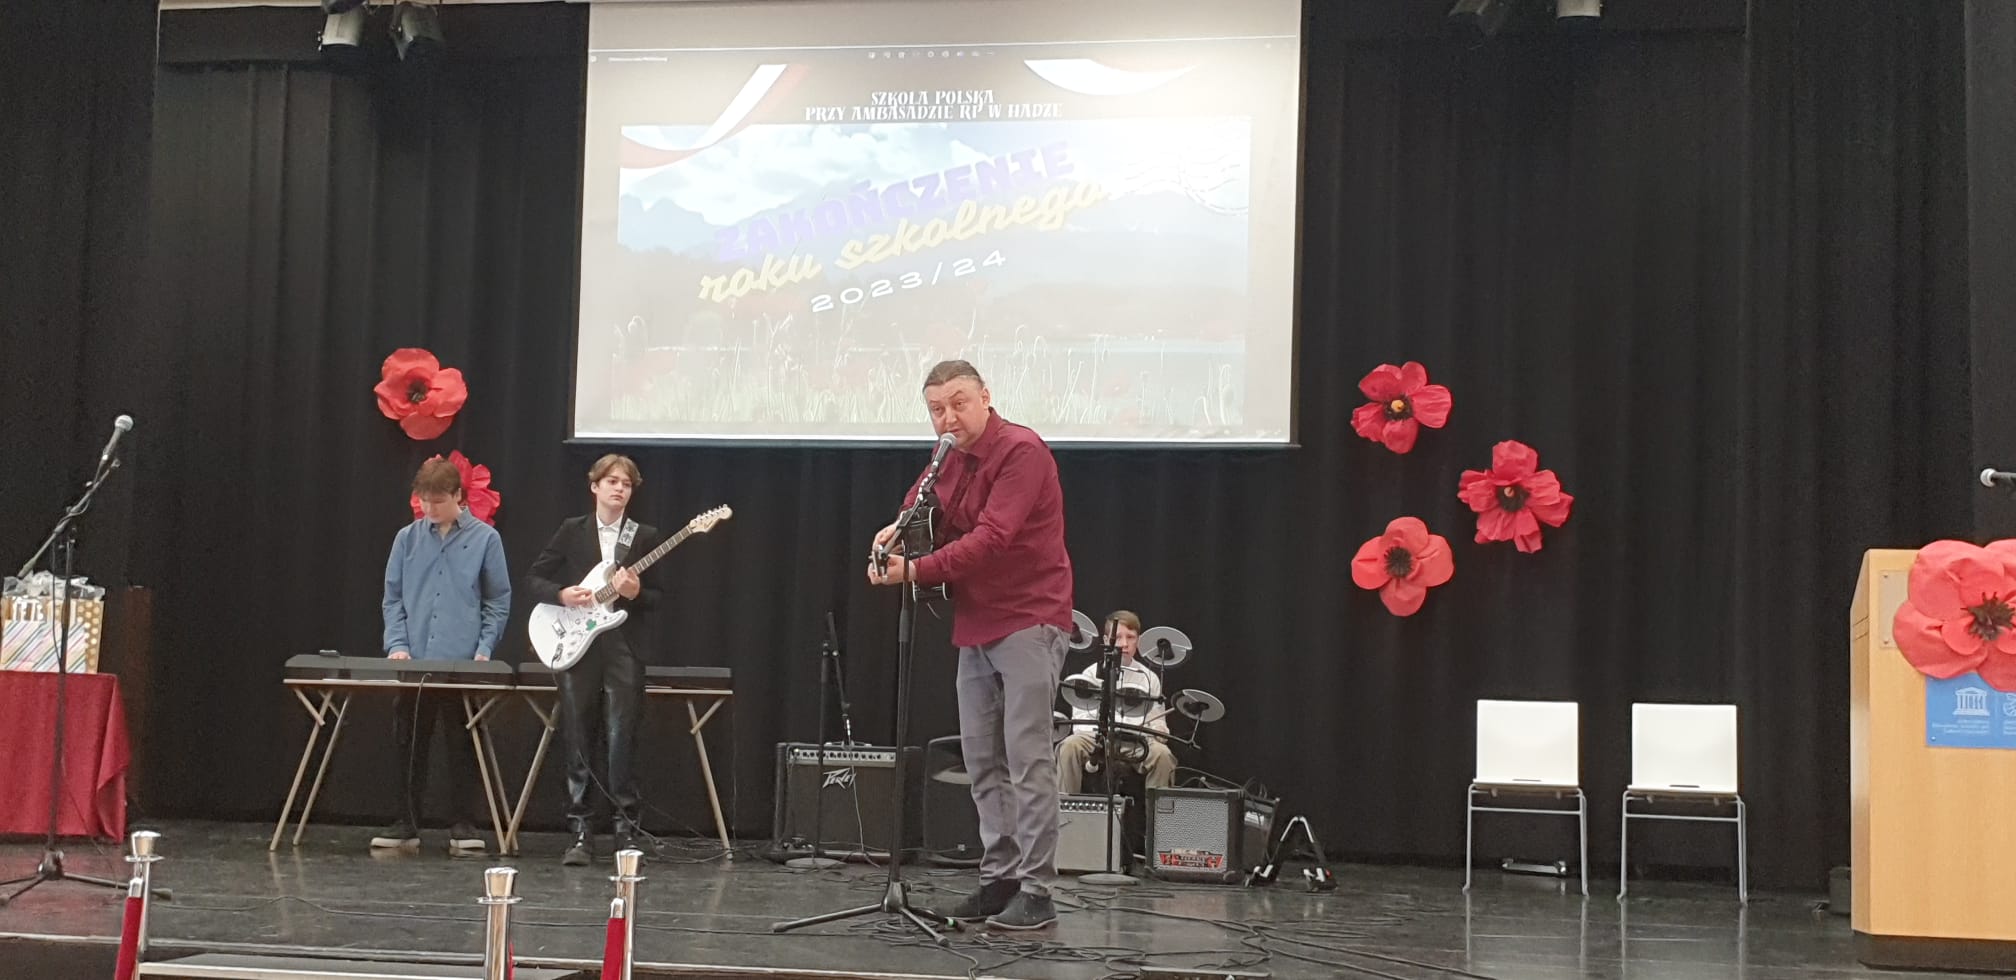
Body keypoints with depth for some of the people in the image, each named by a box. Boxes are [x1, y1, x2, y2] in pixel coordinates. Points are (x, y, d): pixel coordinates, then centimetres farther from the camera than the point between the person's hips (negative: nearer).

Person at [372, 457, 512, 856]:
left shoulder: (485, 538, 0)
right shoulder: (407, 538, 5)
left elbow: (499, 601, 3)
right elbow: (393, 597, 9)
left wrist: (484, 649, -6)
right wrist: (397, 644, -3)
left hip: (463, 663, -2)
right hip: (413, 662, 2)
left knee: (462, 745, 4)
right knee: (410, 745, 7)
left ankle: (463, 826, 10)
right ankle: (407, 824, 15)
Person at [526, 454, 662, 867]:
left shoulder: (645, 536, 9)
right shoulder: (572, 531, 9)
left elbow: (660, 598, 8)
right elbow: (533, 577, 9)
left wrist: (636, 593, -13)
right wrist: (561, 595, -9)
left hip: (624, 647, -1)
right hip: (576, 646, 1)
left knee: (621, 739, -7)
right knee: (577, 740, 2)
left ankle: (626, 828, 1)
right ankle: (581, 831, 7)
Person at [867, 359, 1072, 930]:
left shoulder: (1021, 451, -14)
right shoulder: (951, 460, 13)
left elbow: (991, 538, -23)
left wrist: (917, 571, -25)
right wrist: (898, 530, 3)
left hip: (1028, 621, -9)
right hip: (976, 626, 9)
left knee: (1028, 757, -10)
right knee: (982, 759, 9)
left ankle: (1036, 891, -8)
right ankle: (998, 878, 16)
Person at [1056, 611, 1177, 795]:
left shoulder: (1148, 678, 15)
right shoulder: (1092, 674, 10)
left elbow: (1156, 720, 14)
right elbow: (1080, 719, 4)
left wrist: (1158, 731, -11)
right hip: (1096, 739, -1)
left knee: (1162, 754, -30)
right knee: (1070, 746, -32)